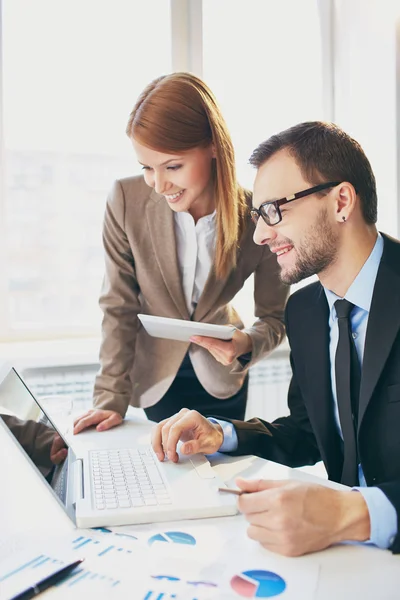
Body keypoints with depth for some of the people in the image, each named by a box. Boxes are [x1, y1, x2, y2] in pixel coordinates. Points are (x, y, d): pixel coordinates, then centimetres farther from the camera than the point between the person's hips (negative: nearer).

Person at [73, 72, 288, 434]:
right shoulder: (126, 201, -22)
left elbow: (274, 318, -12)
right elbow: (119, 306, -14)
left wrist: (246, 345, -34)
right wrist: (112, 398, -15)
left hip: (221, 374, 1)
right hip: (155, 374, 0)